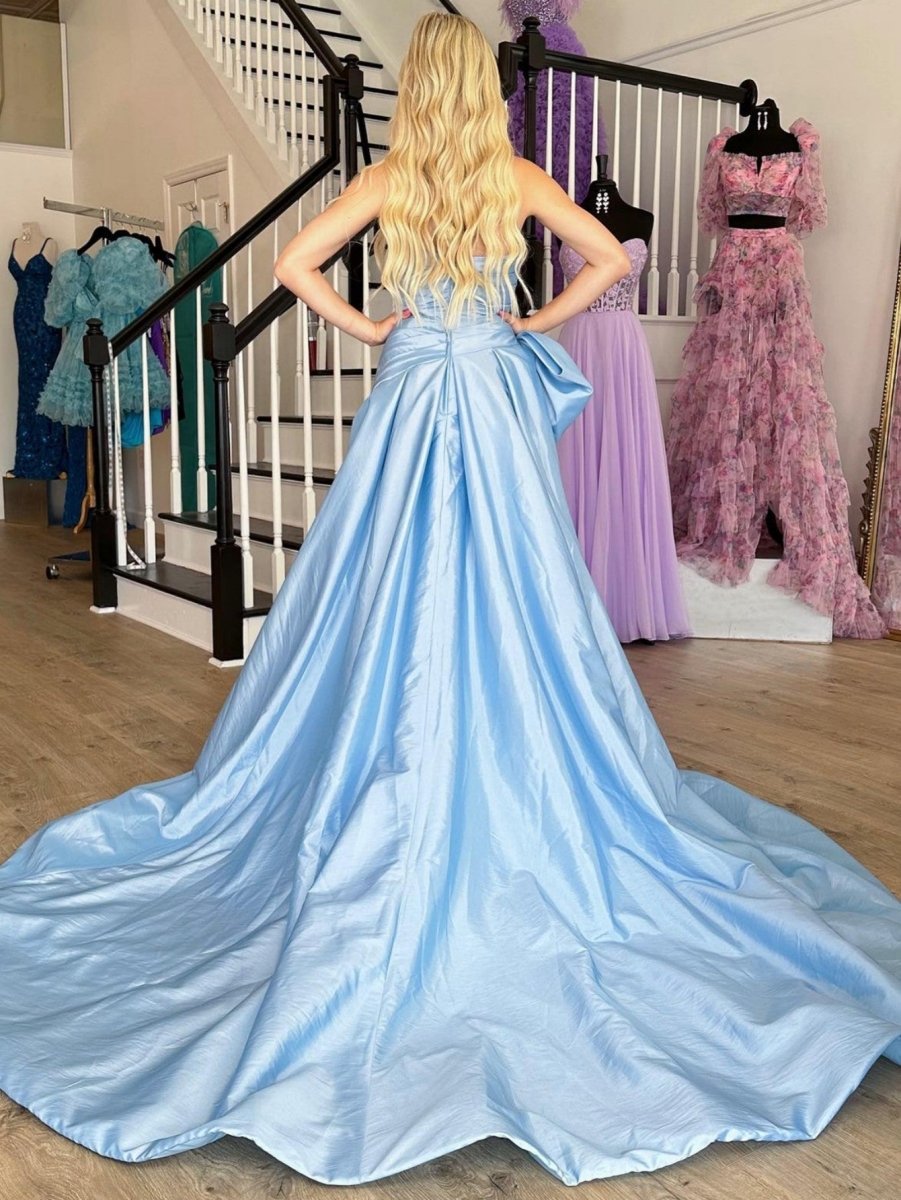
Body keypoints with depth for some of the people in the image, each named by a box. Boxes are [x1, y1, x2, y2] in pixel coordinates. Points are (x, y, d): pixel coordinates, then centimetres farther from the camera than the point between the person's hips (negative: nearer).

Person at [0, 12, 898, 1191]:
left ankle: (395, 798, 12)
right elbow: (611, 257, 1)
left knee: (397, 602, 4)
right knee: (513, 598, 5)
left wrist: (363, 327, 5)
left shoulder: (391, 178, 0)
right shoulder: (519, 177, 2)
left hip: (413, 407, -1)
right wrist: (540, 323, 8)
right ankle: (530, 789, 13)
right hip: (500, 405, 1)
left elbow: (295, 262, -5)